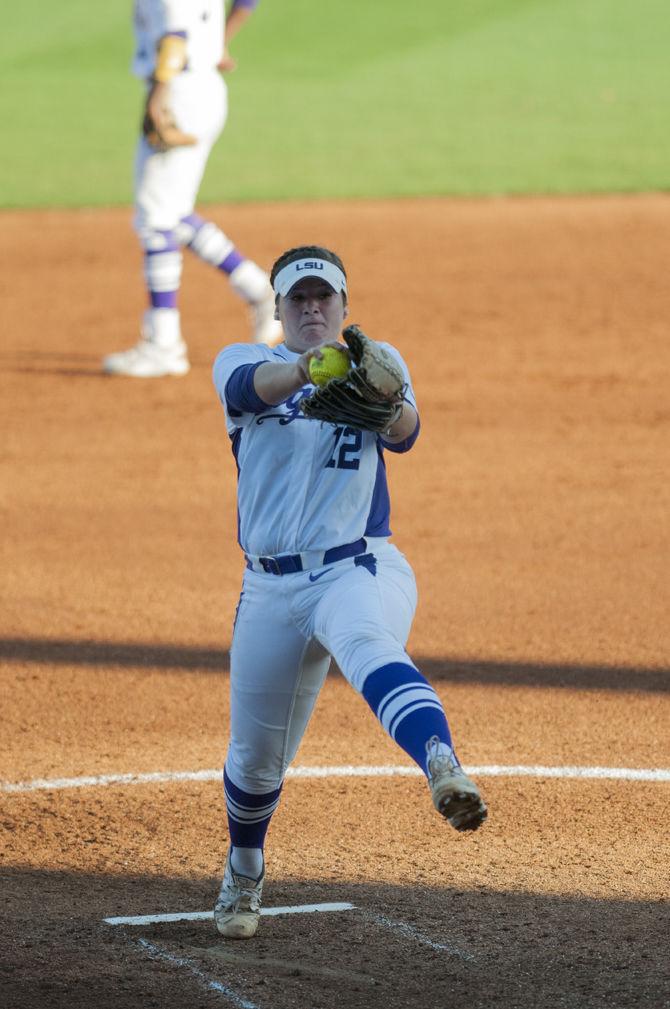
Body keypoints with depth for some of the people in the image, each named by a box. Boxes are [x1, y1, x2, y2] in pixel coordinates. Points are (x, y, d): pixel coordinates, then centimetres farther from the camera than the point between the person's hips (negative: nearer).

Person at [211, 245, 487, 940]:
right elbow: (249, 387, -19)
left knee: (371, 649, -37)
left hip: (359, 569, -2)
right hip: (271, 588, 2)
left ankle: (444, 771, -64)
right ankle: (243, 872, 41)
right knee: (254, 757, 11)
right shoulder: (243, 362, 8)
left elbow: (404, 433, -12)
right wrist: (305, 369, -42)